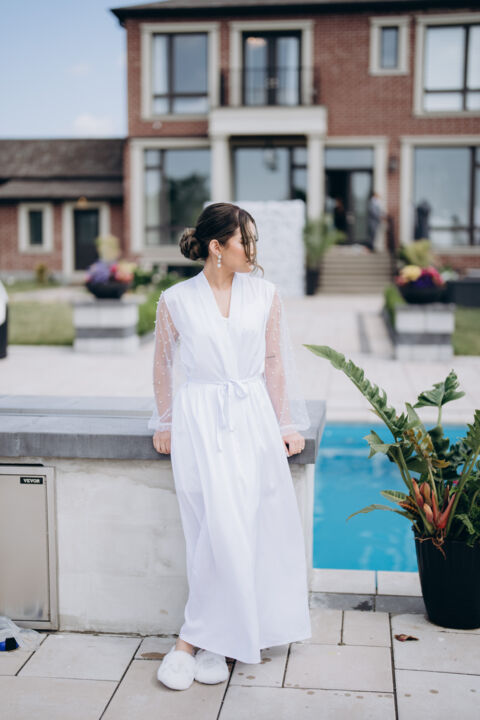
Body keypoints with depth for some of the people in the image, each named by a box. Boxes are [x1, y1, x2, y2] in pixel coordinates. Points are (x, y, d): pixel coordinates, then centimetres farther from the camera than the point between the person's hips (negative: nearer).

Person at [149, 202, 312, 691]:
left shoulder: (265, 295, 6)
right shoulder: (175, 300, -1)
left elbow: (274, 363, 11)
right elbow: (163, 363, 11)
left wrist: (285, 424, 9)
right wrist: (164, 423, 14)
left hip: (254, 416, 3)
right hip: (200, 417, -3)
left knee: (252, 526, -3)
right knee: (220, 526, -12)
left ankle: (197, 640, 11)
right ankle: (210, 641, 5)